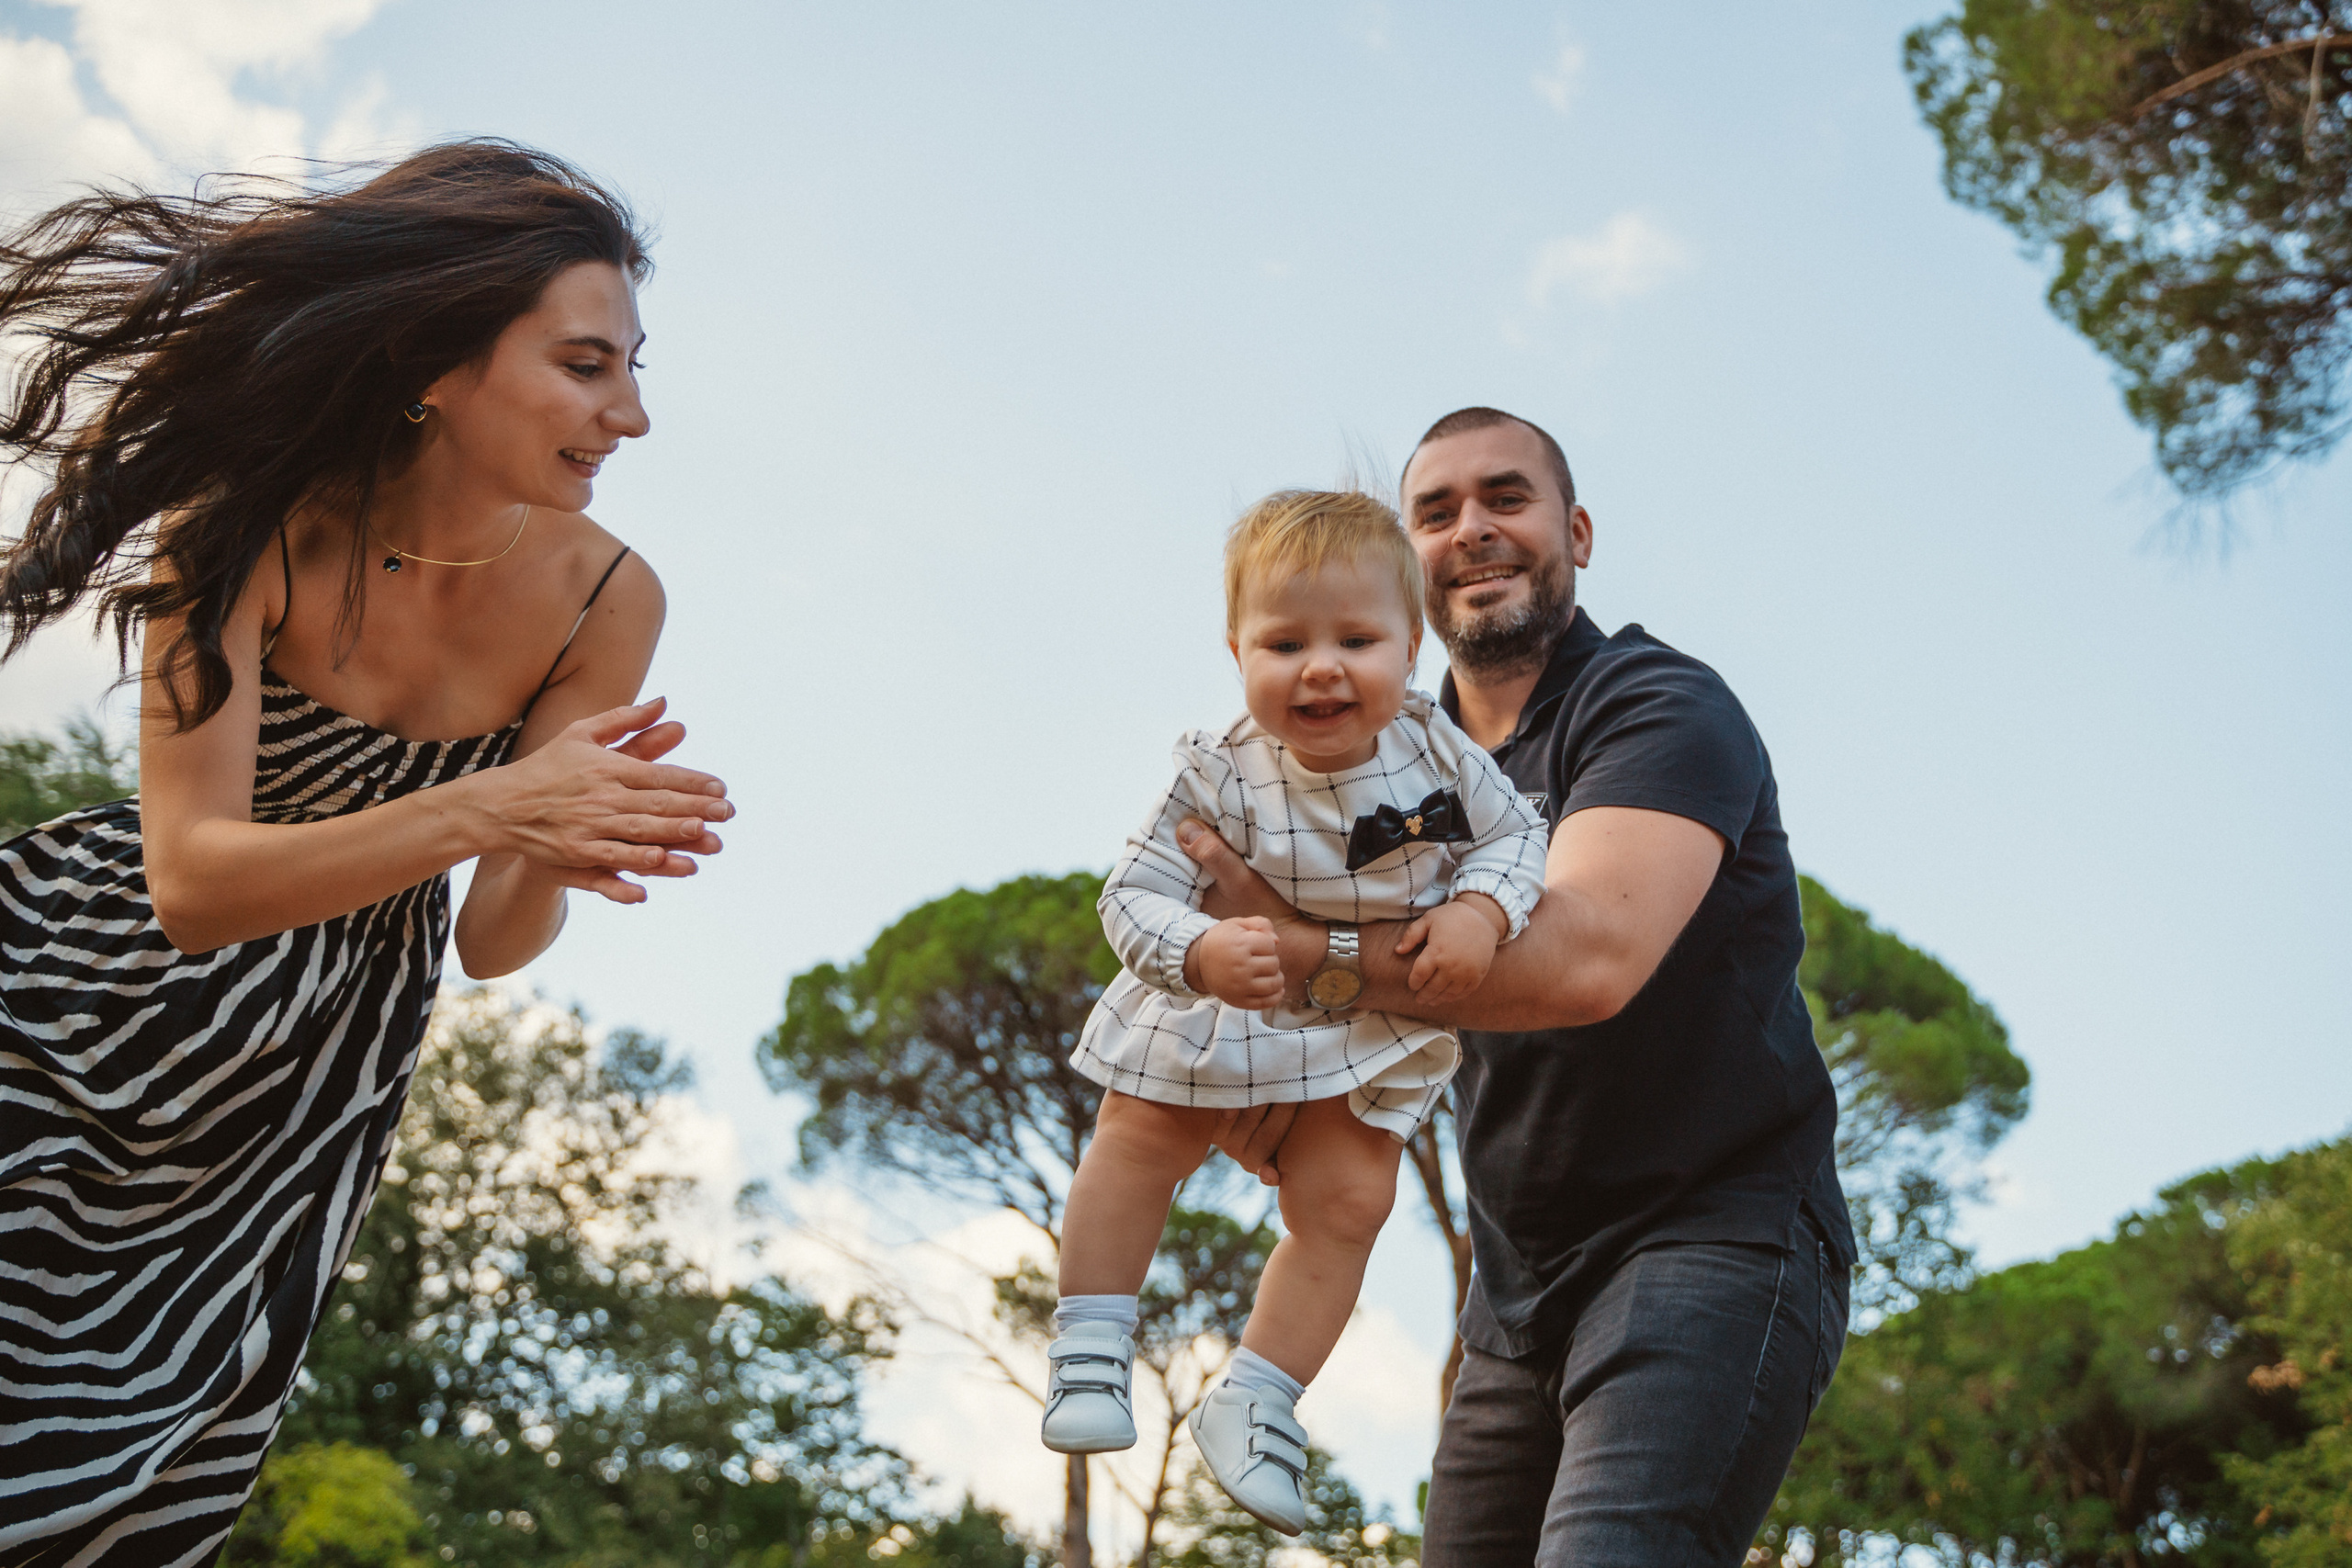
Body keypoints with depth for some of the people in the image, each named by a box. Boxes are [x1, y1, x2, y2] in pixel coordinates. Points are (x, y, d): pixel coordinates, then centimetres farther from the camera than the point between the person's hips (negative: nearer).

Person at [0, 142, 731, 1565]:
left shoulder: (603, 599, -19)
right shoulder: (255, 526, -26)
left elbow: (493, 945, -16)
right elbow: (193, 883, -33)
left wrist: (556, 860, -39)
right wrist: (485, 811, -46)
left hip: (315, 1069, 2)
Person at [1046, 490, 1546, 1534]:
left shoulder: (1434, 752, -18)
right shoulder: (1221, 779, -25)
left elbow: (1513, 832, -3)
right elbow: (1134, 894, -25)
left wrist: (1478, 913, -23)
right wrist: (1202, 953, -45)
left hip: (1372, 1030, 2)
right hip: (1222, 1010, -1)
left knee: (1347, 1202, -6)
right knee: (1137, 1144, -1)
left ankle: (1254, 1404, 7)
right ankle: (1091, 1352, 16)